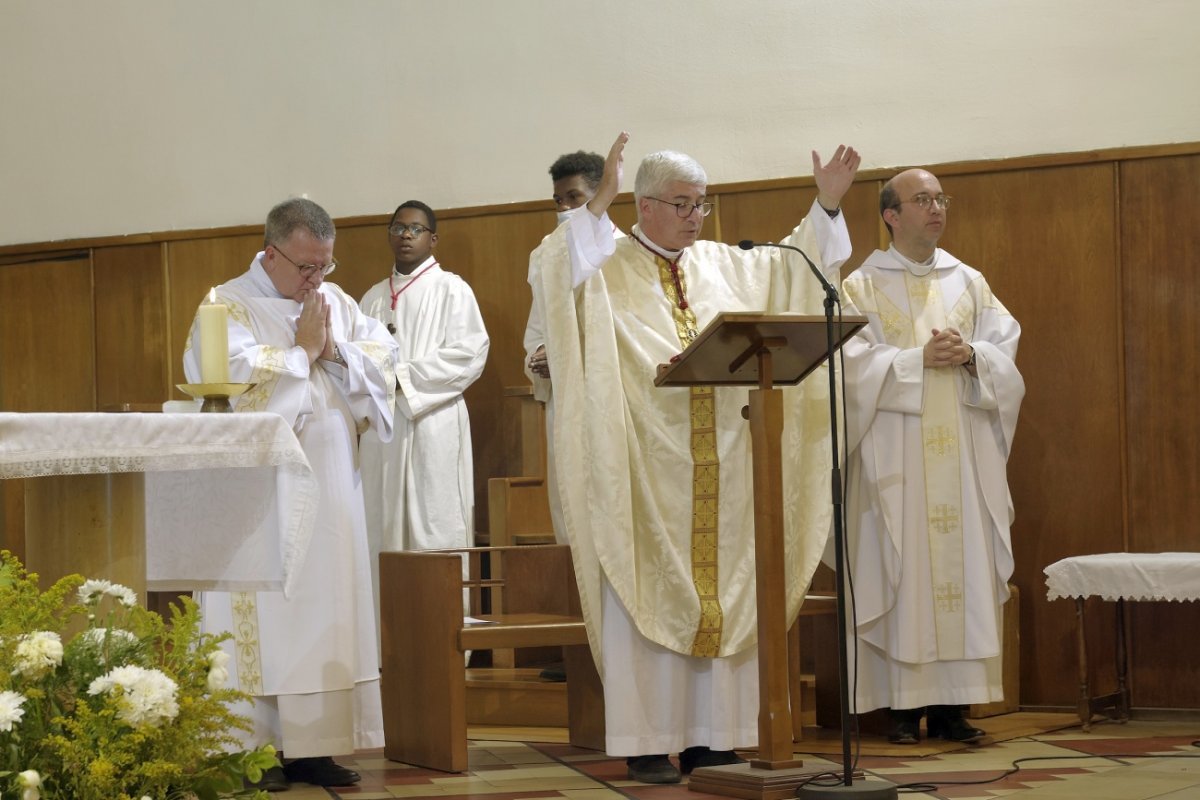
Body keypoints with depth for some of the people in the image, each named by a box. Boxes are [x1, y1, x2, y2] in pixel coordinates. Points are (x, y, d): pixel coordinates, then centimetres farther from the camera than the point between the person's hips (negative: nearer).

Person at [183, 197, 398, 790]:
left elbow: (384, 362, 7)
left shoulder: (335, 302, 14)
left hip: (330, 490, 6)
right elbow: (238, 379, -19)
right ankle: (254, 748, -1)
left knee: (328, 610, 4)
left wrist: (334, 351, -9)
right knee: (267, 614, -6)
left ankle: (311, 745, 9)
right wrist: (303, 350, -8)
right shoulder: (228, 307, -3)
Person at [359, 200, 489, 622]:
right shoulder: (374, 298, 18)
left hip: (432, 426, -5)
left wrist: (402, 377, -12)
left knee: (433, 528, -7)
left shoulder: (451, 290, 2)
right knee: (384, 530, 3)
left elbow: (469, 354, -9)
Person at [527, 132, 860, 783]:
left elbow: (796, 267, 22)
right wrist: (599, 204, -28)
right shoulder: (606, 267, 0)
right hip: (645, 467, -5)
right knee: (648, 599, -2)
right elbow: (553, 268, -18)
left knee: (720, 597, 6)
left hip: (720, 467, 5)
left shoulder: (723, 266, 16)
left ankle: (708, 737, 13)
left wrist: (826, 205, 9)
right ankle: (647, 742, 3)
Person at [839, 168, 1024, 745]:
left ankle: (952, 704, 4)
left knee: (963, 564, 0)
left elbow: (1005, 347, 8)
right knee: (901, 567, -5)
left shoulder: (968, 282, 14)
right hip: (896, 453, -3)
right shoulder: (862, 286, 3)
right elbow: (854, 362, -8)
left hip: (963, 453, 4)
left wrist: (969, 356, -11)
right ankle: (904, 706, -2)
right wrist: (919, 361, -16)